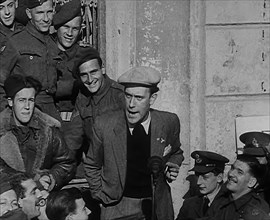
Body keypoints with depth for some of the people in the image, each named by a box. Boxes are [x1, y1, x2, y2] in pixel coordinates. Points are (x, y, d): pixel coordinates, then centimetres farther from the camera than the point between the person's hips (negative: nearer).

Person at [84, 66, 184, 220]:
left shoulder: (169, 122, -7)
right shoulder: (104, 125, -10)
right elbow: (92, 166, 6)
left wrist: (172, 169, -4)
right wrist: (102, 197, 0)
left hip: (158, 206, 1)